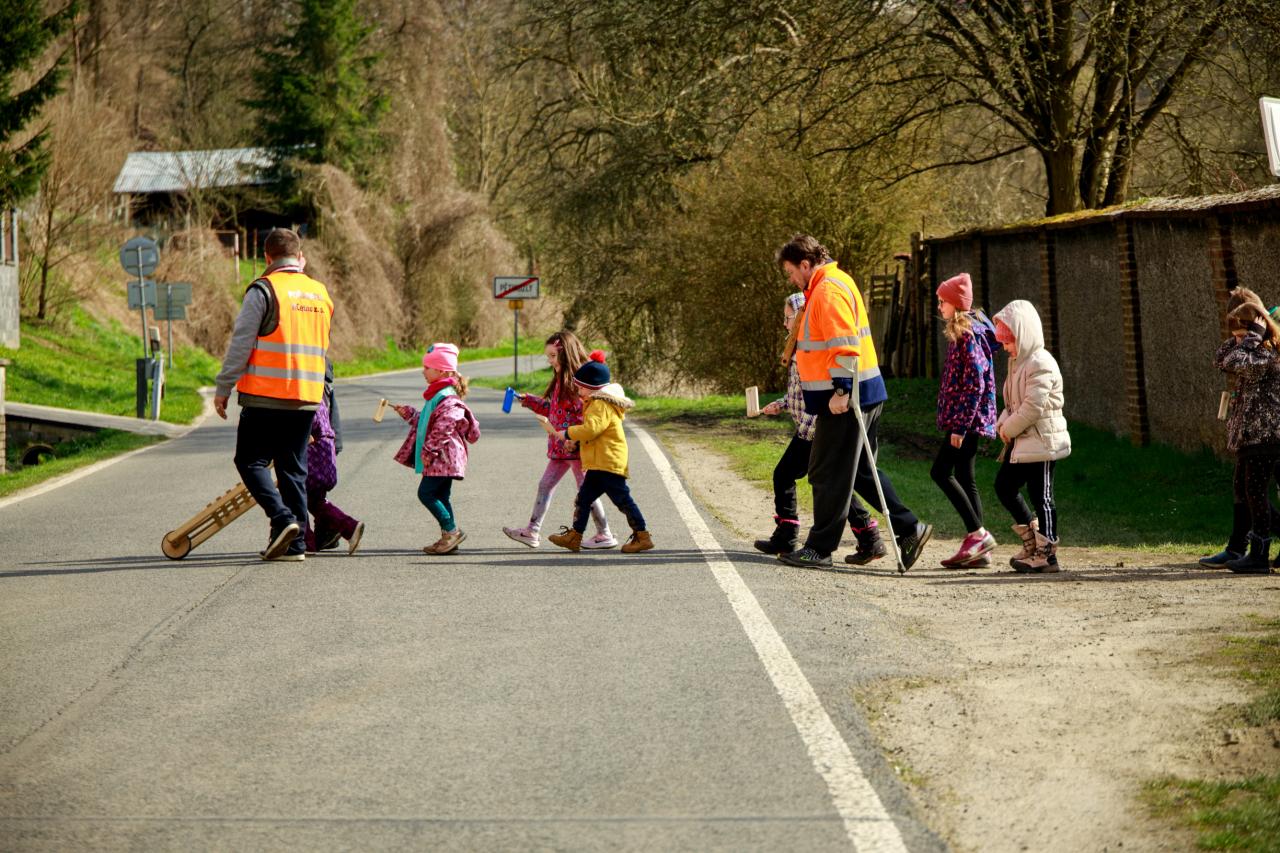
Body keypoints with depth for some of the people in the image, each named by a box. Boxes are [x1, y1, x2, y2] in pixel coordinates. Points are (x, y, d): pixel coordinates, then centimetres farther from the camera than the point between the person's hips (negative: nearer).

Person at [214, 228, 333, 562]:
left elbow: (241, 343, -9)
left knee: (251, 460, 4)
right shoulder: (321, 293, 12)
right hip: (307, 397, 6)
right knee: (294, 468, 11)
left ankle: (282, 518, -14)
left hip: (266, 396, -6)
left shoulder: (264, 290, -8)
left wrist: (223, 388, -3)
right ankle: (295, 543, 8)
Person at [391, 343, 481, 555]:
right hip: (439, 459, 10)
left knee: (426, 492, -12)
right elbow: (426, 422, 29)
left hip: (443, 457, -10)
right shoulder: (437, 395, 18)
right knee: (441, 496, 11)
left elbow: (442, 428, -22)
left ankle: (451, 530, -8)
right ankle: (449, 537, 14)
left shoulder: (448, 398, -15)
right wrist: (408, 413, 25)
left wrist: (429, 451, -21)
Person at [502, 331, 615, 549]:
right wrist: (528, 401, 20)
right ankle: (532, 531, 15)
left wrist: (575, 439, -27)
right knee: (545, 485, 10)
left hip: (576, 447, -10)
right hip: (559, 447, 10)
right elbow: (551, 409, 23)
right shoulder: (560, 381, 15)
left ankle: (605, 535, 7)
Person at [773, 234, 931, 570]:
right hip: (858, 396, 11)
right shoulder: (830, 285, 18)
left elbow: (845, 345, -23)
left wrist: (841, 389, -24)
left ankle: (820, 548, 5)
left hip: (843, 400, -11)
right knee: (860, 471, 15)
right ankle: (909, 529, 14)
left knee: (828, 473, -2)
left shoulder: (829, 291, -15)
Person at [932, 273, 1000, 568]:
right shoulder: (964, 331, 16)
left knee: (940, 472, -11)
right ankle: (976, 549, 8)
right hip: (968, 419, 10)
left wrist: (960, 425, -21)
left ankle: (978, 534, -10)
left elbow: (975, 383, -19)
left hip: (968, 416, -10)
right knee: (964, 478, 8)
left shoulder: (968, 333, -14)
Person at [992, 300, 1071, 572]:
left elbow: (1033, 407, -23)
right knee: (1004, 485, 11)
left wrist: (1009, 429, -13)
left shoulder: (1040, 364, -17)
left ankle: (1047, 554, 1)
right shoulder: (1018, 362, 14)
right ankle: (1032, 538, 21)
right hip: (1022, 441, 10)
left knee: (1040, 496, -5)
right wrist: (1003, 424, 2)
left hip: (1042, 441, -10)